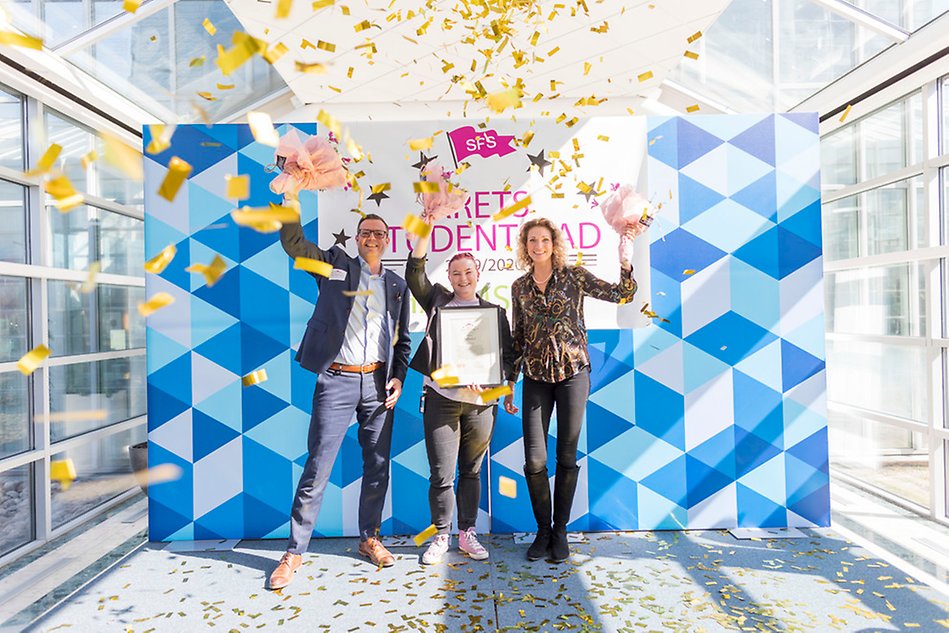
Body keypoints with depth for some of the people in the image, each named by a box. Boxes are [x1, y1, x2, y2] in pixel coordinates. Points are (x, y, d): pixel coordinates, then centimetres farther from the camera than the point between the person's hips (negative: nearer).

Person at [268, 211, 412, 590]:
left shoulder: (397, 286, 13)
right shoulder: (335, 266, 6)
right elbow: (292, 241, -6)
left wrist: (398, 376, 3)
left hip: (378, 383, 3)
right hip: (337, 380, -3)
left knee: (378, 466, 10)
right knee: (317, 467, -1)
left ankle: (370, 538, 28)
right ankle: (295, 551, 12)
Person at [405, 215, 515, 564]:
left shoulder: (494, 311, 10)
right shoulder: (439, 301, 10)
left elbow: (509, 356, 7)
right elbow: (414, 274, -4)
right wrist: (425, 231, -13)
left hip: (480, 402, 1)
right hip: (441, 398, -1)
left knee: (471, 472, 12)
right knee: (442, 475, 2)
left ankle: (467, 533, 27)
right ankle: (441, 537, 20)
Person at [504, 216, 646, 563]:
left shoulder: (574, 276, 1)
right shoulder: (519, 287, 8)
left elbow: (623, 294, -6)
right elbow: (517, 338, 11)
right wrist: (510, 385, 11)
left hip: (573, 372, -2)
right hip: (536, 377, 2)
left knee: (567, 457, 6)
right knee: (535, 460, 0)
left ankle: (560, 531, 23)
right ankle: (543, 531, 20)